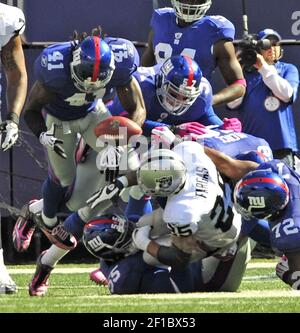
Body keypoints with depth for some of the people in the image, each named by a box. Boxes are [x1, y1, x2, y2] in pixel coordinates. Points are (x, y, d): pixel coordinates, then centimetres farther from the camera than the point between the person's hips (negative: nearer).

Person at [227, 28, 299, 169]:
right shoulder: (247, 72, 13)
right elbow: (233, 103, 0)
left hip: (280, 143, -1)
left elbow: (287, 94, -6)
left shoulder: (288, 69, 14)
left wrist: (264, 67, -8)